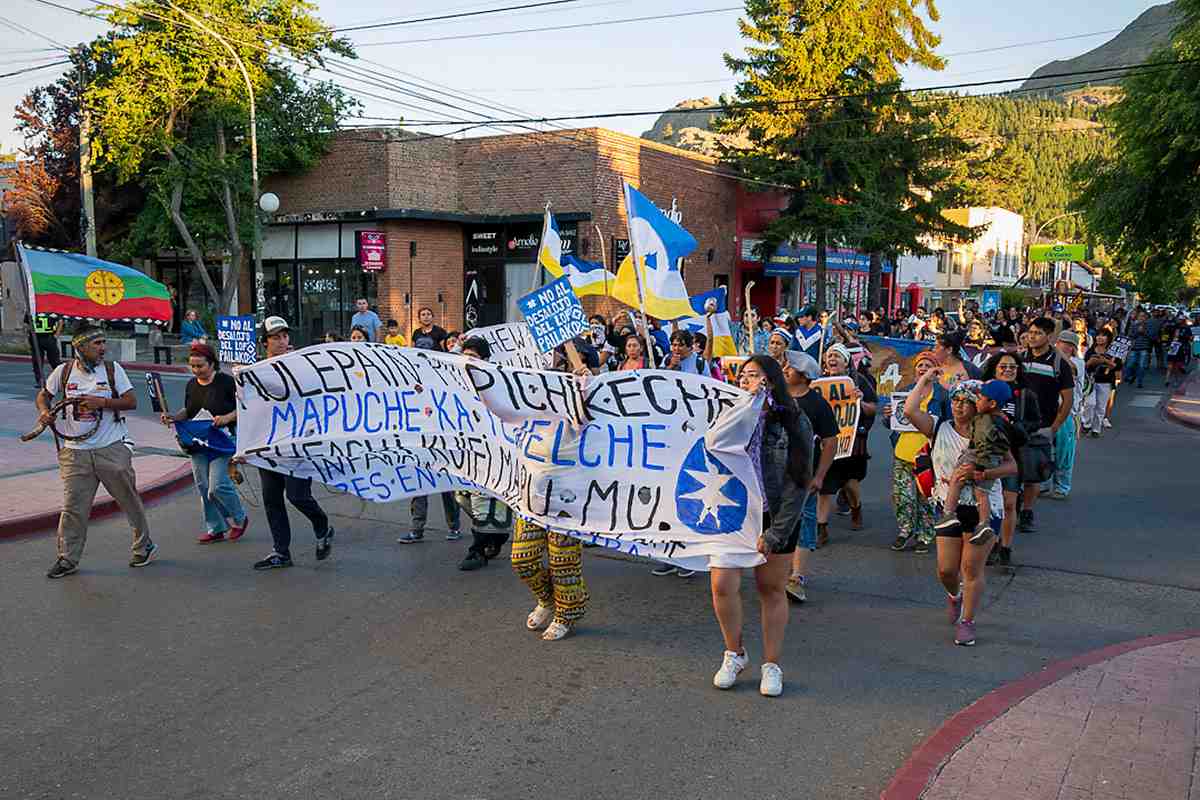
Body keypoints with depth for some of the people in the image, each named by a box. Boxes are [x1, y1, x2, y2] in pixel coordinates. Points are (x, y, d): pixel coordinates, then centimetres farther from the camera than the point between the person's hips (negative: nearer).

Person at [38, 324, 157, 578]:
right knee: (73, 506, 1)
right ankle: (68, 559, 13)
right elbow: (43, 394, 17)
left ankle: (144, 546, 23)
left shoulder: (112, 369, -1)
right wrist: (44, 411, -3)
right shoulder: (63, 371, 3)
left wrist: (103, 402, -17)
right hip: (75, 450, 1)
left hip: (112, 448, -1)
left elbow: (131, 402, -4)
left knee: (129, 498, 7)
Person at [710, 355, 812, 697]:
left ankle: (772, 665, 24)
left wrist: (774, 534, -12)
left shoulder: (794, 423, -4)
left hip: (776, 518, -1)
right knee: (723, 585, -9)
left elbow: (797, 483, -7)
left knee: (772, 590, 9)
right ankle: (734, 653, 15)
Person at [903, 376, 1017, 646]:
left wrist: (980, 474, -22)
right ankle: (954, 595, 39)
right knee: (946, 569, 4)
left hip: (983, 507, -2)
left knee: (973, 568, -1)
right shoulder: (939, 429, 3)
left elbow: (1012, 466, -7)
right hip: (950, 507, 2)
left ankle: (967, 621, 15)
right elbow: (910, 410, -12)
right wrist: (924, 381, -2)